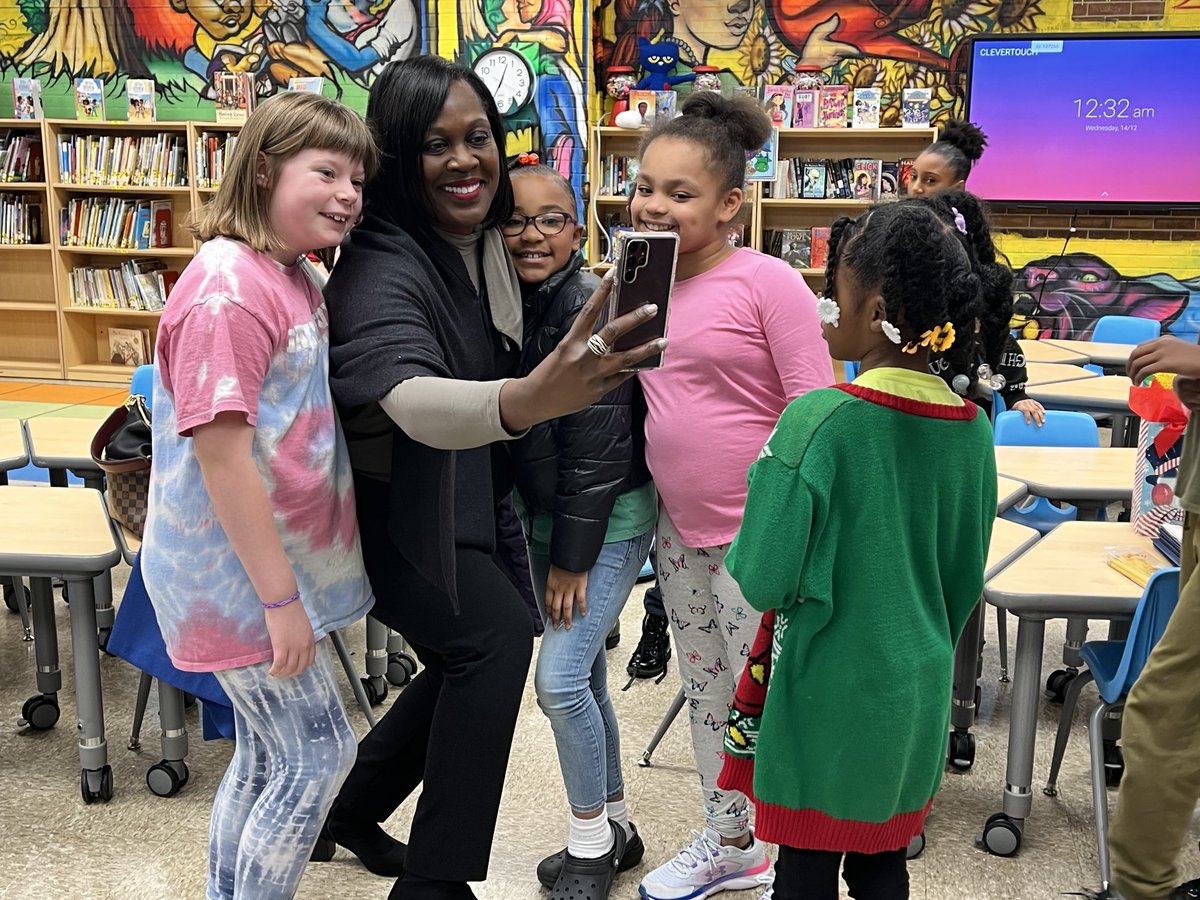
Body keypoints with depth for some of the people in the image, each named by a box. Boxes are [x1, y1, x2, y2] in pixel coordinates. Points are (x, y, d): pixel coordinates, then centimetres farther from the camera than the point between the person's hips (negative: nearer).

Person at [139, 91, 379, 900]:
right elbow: (222, 455, -24)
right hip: (244, 574, -9)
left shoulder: (292, 278, 8)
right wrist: (279, 598, -21)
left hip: (279, 560, 9)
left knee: (266, 756, 19)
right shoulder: (229, 289, -21)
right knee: (318, 755, 2)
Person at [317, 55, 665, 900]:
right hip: (393, 507, -8)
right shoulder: (382, 270, -30)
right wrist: (529, 400, -70)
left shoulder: (491, 239, -5)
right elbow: (414, 402, -51)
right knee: (497, 634, -24)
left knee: (469, 662, 16)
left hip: (465, 498, 8)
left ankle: (354, 809, 38)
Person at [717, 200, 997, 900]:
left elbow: (762, 578, -19)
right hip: (919, 691, 5)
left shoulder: (819, 422, -22)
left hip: (827, 695, -5)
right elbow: (966, 577, 7)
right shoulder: (973, 429, -3)